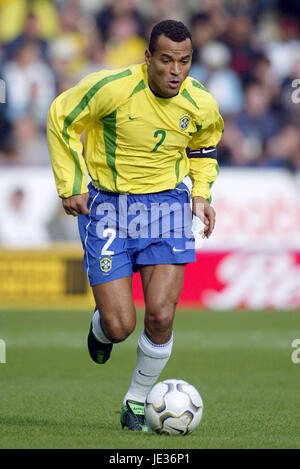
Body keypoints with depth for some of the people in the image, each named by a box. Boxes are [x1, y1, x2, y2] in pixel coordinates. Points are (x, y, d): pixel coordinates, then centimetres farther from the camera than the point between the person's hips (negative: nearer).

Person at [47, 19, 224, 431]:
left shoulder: (200, 104, -6)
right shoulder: (112, 88, -19)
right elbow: (62, 117, -4)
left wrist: (201, 194, 0)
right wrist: (71, 186, -6)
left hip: (166, 205, 2)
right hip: (107, 206, -2)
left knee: (161, 316, -11)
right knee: (120, 325, -8)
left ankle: (137, 402, 14)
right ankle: (101, 330, 33)